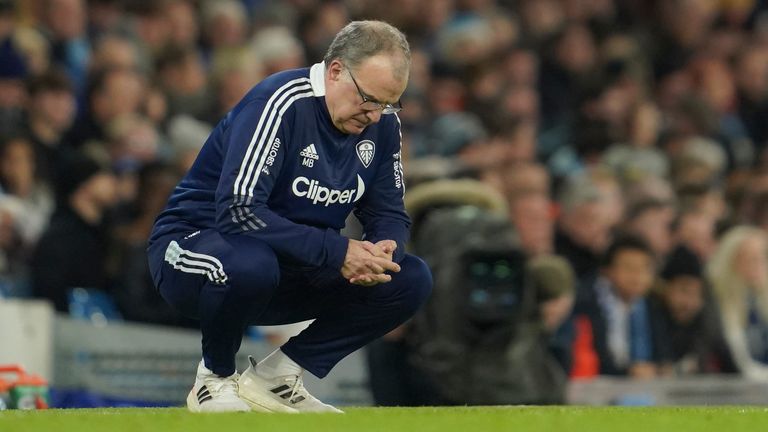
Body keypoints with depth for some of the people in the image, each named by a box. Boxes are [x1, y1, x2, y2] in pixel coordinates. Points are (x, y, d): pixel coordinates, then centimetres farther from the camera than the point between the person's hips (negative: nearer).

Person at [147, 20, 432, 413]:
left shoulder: (382, 123, -1)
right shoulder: (280, 103, -24)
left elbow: (389, 215, 6)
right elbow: (238, 210, -32)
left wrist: (384, 250, -19)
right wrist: (335, 251, -34)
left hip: (294, 271, 7)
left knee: (411, 280, -8)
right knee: (249, 264, -42)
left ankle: (274, 378, -4)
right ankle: (216, 380, -11)